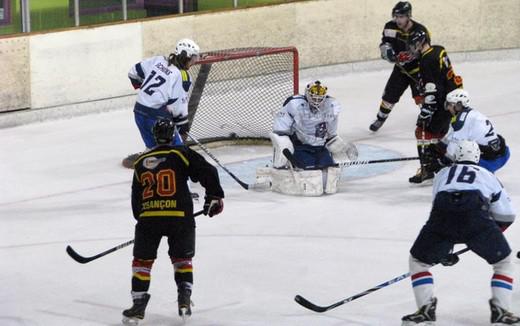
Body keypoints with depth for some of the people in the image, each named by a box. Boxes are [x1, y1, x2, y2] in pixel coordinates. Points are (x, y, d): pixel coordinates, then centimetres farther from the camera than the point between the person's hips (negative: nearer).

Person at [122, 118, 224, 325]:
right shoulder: (181, 155, 3)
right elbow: (207, 172, -3)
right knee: (182, 259, 17)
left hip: (148, 217, 1)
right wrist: (214, 197, 9)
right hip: (180, 217, -1)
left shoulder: (141, 162, 14)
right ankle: (184, 300, 5)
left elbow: (136, 198, 19)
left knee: (142, 261, 12)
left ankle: (139, 304, 4)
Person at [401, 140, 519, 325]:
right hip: (476, 218, -1)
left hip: (442, 219, 1)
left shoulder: (442, 175, 37)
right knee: (503, 262, 21)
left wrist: (444, 252, 49)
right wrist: (493, 234, 47)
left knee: (418, 260, 24)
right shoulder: (488, 176, 33)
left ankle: (425, 310, 13)